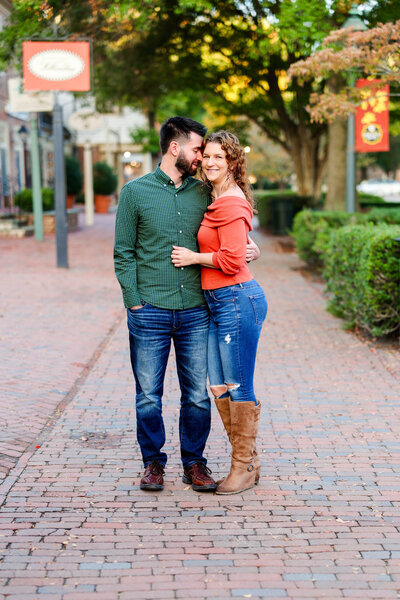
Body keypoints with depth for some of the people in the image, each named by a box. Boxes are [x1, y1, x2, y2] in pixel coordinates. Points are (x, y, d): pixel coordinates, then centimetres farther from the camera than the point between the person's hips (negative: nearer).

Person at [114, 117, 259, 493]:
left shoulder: (202, 193, 9)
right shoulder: (135, 192, 1)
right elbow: (124, 254, 1)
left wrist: (245, 250, 0)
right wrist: (134, 302, -6)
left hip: (195, 311, 3)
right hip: (150, 311, -2)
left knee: (197, 395, 6)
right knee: (148, 395, 5)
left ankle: (194, 462, 19)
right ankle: (153, 462, 20)